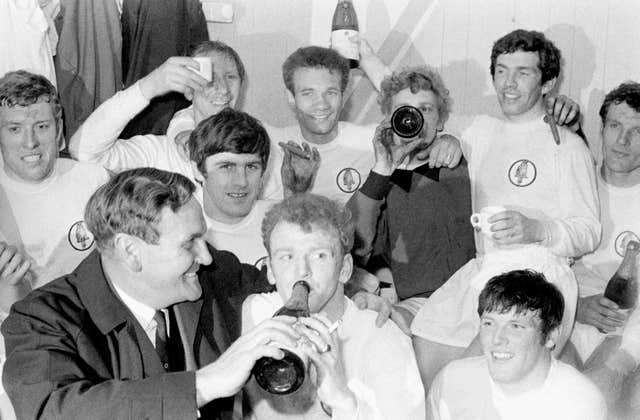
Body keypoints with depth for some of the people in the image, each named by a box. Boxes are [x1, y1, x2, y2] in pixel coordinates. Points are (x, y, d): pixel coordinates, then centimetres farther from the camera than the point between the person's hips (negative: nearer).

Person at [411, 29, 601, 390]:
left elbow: (589, 233, -2)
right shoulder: (482, 130, 19)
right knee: (424, 357, -10)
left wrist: (534, 230, -20)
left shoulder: (567, 147, 2)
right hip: (481, 269, 5)